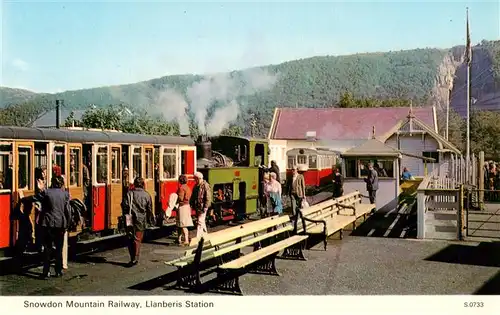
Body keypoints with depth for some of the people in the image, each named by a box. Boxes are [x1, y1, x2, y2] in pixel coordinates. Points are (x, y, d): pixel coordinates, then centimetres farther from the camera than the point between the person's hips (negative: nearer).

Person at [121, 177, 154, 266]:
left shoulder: (129, 193, -1)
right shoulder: (147, 195, 1)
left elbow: (124, 205, -6)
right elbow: (149, 209, 5)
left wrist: (126, 215, 9)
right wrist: (149, 220, 17)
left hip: (130, 219, 0)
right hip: (141, 220, 0)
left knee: (130, 238, 11)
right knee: (138, 239, 6)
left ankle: (133, 258, 11)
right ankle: (135, 258, 1)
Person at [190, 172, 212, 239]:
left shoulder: (205, 186, -13)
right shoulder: (196, 186, 13)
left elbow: (208, 197, -17)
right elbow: (193, 196, 20)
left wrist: (205, 207, -20)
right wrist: (191, 204, 12)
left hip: (202, 207, -8)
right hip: (197, 206, 8)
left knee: (200, 222, -11)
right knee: (202, 221, 18)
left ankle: (198, 237, -13)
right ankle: (205, 235, 30)